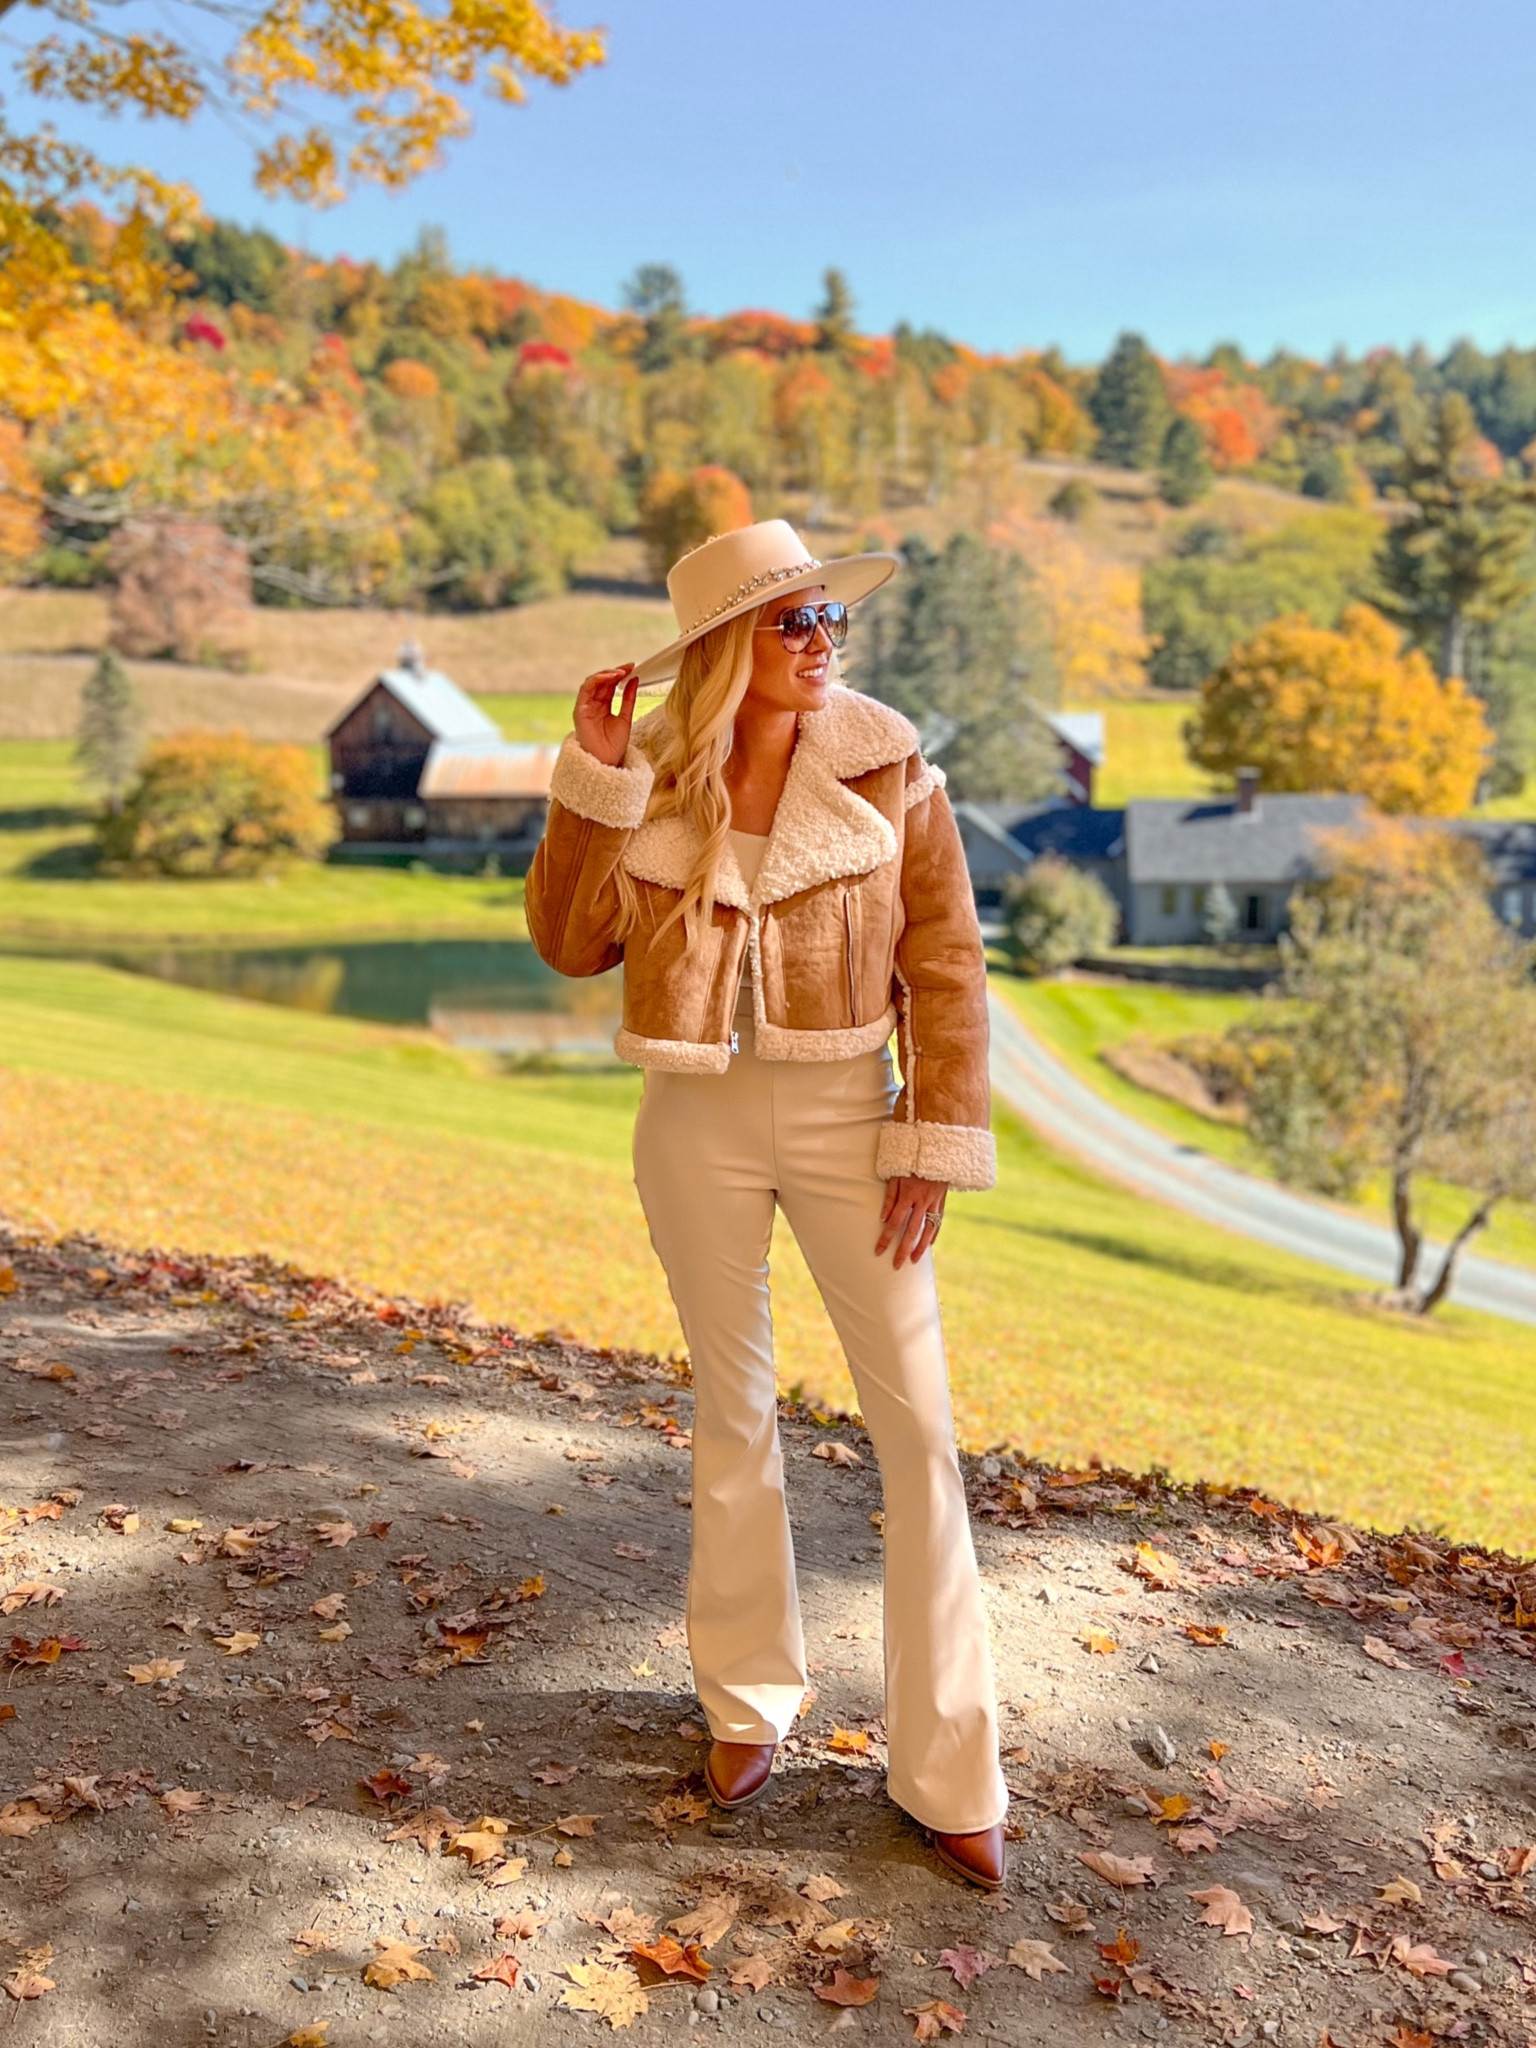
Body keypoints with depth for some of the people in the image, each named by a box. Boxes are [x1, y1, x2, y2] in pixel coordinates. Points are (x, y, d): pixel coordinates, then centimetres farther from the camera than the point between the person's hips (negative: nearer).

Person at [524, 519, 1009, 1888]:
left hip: (849, 1114, -1)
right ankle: (752, 1704, 34)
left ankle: (948, 1772, 13)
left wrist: (935, 1147, -10)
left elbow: (944, 965, -6)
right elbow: (572, 944, -6)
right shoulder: (653, 779, -2)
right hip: (699, 1121, 2)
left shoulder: (889, 769, -7)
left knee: (919, 1425, -1)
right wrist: (593, 779, -15)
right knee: (732, 1413, 14)